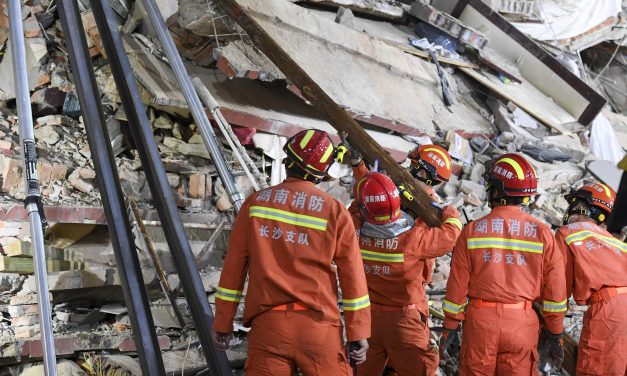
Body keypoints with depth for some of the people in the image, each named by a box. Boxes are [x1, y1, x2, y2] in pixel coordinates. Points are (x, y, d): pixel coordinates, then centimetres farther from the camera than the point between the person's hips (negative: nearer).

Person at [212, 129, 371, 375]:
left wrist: (223, 324, 13)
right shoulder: (335, 211, 0)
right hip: (319, 326, -1)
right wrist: (358, 333, 6)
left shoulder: (256, 203, 4)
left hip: (268, 326, 1)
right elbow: (353, 276, 0)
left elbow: (233, 269, 5)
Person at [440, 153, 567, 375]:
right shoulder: (542, 233, -3)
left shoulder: (472, 231, -4)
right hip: (522, 324, 0)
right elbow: (555, 290, -1)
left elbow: (457, 287, -2)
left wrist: (450, 327, 8)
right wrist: (555, 334, 9)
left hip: (480, 322, 0)